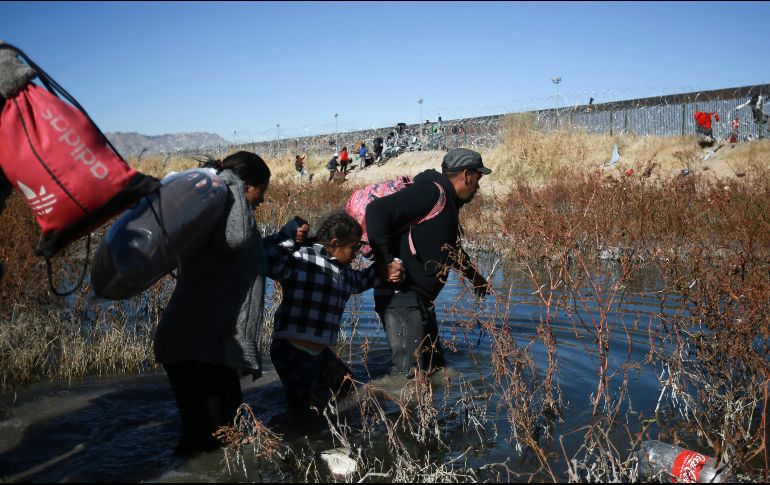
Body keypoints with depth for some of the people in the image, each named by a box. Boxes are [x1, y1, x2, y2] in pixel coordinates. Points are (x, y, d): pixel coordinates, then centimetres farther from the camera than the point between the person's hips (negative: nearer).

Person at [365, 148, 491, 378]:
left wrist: (473, 275, 43)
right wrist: (386, 260, -28)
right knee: (410, 373, -12)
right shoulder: (431, 191, -15)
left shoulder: (446, 203, 18)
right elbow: (377, 210, -26)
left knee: (435, 369, 17)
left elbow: (449, 247, 35)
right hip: (402, 298, -11)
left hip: (420, 299, 11)